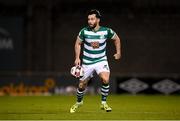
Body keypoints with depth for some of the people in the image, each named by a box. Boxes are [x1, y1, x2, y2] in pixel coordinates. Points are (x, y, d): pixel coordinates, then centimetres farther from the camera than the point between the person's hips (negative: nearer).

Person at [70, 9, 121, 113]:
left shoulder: (106, 31, -11)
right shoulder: (84, 31, -11)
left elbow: (116, 39, 9)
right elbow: (78, 43, 5)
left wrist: (118, 52, 7)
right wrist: (77, 58, -3)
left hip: (101, 60, -1)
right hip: (87, 62, 1)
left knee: (105, 79, -27)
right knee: (82, 85, 6)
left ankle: (104, 103, -7)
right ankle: (79, 102, 38)